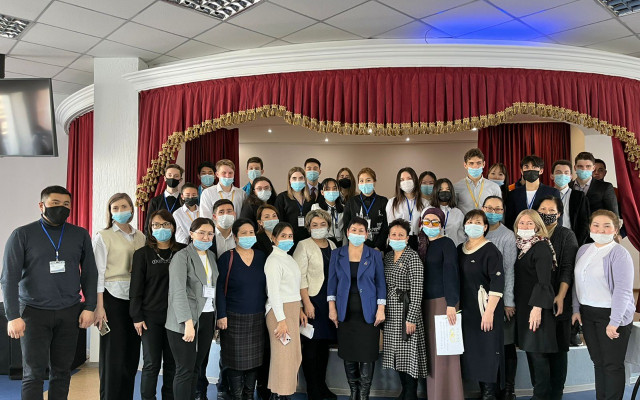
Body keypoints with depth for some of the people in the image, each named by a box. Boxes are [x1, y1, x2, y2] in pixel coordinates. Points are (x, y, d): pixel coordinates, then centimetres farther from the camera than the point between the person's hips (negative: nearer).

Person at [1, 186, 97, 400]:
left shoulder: (80, 235, 6)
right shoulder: (22, 235, -1)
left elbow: (90, 274, 8)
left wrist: (89, 307, 1)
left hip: (69, 313, 2)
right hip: (34, 312, -2)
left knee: (62, 372, 8)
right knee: (34, 374, 0)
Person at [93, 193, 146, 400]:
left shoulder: (140, 237, 11)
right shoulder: (103, 236, 0)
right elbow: (98, 273, -5)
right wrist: (99, 306, -10)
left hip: (136, 298, 4)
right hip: (113, 297, -4)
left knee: (132, 352, 6)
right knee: (113, 353, 0)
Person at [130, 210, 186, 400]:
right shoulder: (143, 254, 0)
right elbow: (136, 288, 0)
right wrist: (137, 317, -4)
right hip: (151, 316, -2)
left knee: (172, 363, 9)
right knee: (151, 363, 3)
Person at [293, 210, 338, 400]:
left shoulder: (332, 245, 12)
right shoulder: (304, 245, -5)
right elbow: (300, 277, -10)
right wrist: (307, 303, -16)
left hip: (330, 300, 6)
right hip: (312, 299, -5)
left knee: (325, 343, 12)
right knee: (311, 345, -1)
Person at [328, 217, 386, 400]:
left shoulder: (374, 255, 1)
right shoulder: (337, 254, 4)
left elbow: (380, 283, 2)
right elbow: (332, 282, 6)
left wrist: (381, 309, -5)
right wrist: (332, 308, 0)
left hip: (368, 312, -1)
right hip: (345, 312, 2)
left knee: (367, 355, 0)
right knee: (348, 354, 7)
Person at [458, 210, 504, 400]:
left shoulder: (490, 250, -10)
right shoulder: (460, 250, 10)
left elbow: (497, 283, -17)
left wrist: (489, 312, -22)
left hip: (486, 308, -6)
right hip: (466, 309, 6)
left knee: (488, 349, -1)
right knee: (472, 350, 10)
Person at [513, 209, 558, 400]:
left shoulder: (541, 247, -12)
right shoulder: (519, 246, 11)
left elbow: (544, 281, -18)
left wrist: (537, 307, -24)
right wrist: (512, 303, 13)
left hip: (536, 305, -7)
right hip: (523, 305, 8)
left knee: (538, 351, -3)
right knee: (529, 348, 13)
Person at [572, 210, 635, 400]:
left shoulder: (619, 253, -12)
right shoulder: (583, 250, 8)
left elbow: (623, 290, -18)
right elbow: (577, 282, 14)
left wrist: (614, 322, -21)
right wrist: (576, 309, 9)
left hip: (611, 314, -6)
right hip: (587, 313, 6)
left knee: (612, 365, 3)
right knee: (598, 362, 15)